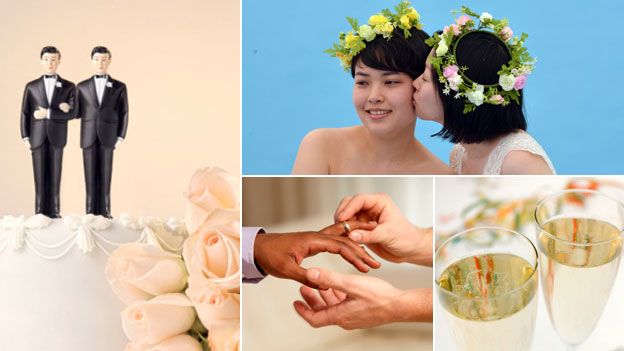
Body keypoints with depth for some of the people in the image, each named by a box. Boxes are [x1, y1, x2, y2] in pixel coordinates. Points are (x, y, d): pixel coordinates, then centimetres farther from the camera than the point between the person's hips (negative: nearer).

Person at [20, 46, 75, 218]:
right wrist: (25, 137, -1)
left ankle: (54, 213, 4)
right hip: (37, 137, 1)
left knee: (55, 177, 0)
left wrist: (48, 113, -12)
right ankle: (40, 214, 4)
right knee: (40, 177, 1)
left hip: (57, 137, -1)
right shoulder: (31, 86, 9)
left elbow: (72, 113, -4)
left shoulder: (68, 86, 6)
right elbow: (25, 113, 7)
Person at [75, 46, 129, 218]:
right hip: (88, 137, 1)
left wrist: (120, 137, -3)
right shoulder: (82, 86, 9)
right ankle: (91, 212, 6)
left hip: (107, 137, -1)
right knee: (90, 176, 2)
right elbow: (77, 112, 10)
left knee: (105, 176, 0)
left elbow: (123, 114, 4)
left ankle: (104, 212, 5)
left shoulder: (119, 87, 5)